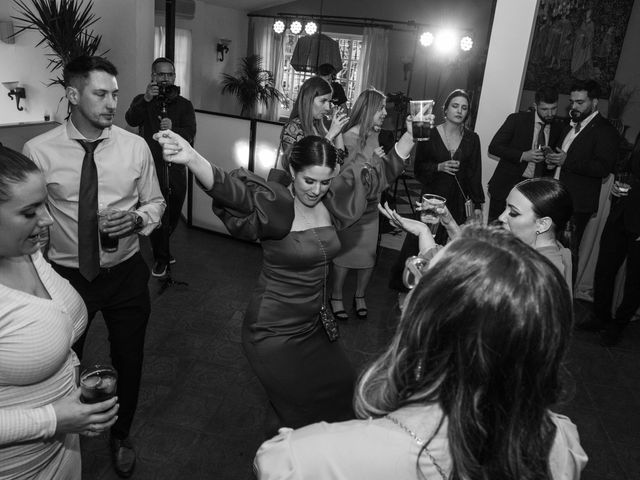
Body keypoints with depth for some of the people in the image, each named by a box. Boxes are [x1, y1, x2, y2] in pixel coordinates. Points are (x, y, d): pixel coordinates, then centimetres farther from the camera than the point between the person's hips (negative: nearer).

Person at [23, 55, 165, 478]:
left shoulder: (135, 147, -7)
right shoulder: (38, 151, -11)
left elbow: (156, 202, 3)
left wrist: (138, 218, -18)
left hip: (125, 274, 2)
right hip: (66, 276, -1)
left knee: (129, 362, 18)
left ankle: (121, 436, 47)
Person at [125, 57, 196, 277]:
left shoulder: (184, 104, 7)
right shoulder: (142, 100, 5)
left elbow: (190, 133, -8)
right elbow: (131, 120, -17)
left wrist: (173, 129, -29)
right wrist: (145, 100, -33)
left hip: (176, 168, 3)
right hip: (152, 167, -2)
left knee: (173, 214, 15)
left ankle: (160, 248, 41)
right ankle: (160, 257, 14)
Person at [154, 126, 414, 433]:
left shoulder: (331, 201, -3)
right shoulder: (274, 204, -21)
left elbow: (379, 176, 9)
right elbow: (232, 191, -40)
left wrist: (413, 133, 8)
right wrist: (191, 158, -59)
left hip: (314, 325, 7)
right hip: (274, 334, -7)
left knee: (343, 394, 21)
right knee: (305, 412, 5)